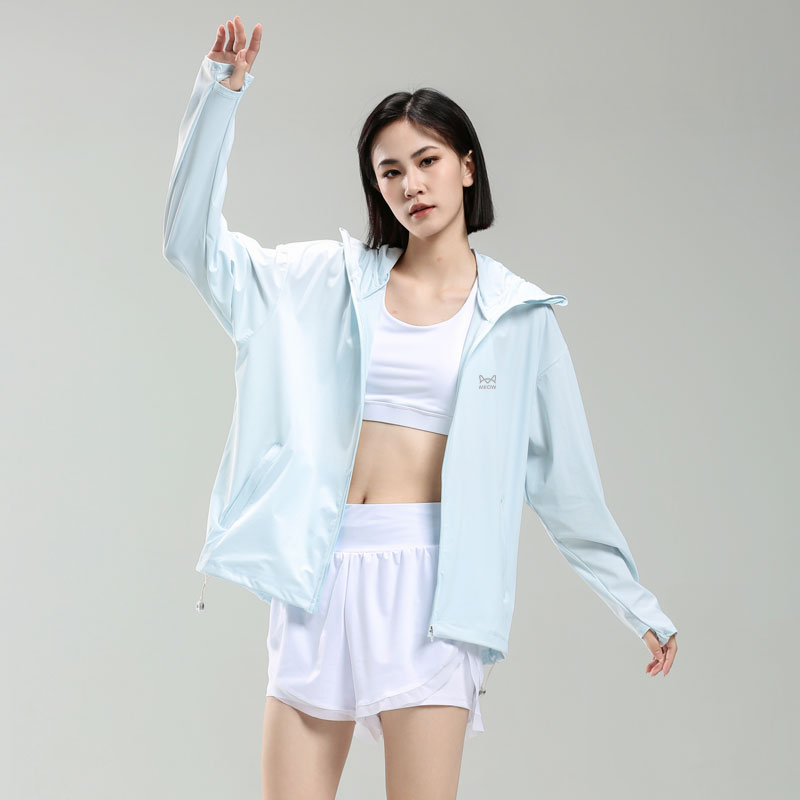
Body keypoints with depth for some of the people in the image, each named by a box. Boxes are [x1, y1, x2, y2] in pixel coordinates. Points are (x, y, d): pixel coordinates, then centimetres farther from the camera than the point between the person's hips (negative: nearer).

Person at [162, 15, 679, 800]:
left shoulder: (515, 315, 6)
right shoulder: (332, 280, 10)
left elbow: (565, 477, 10)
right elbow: (193, 240, 7)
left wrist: (639, 606, 11)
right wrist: (220, 91, 0)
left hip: (426, 582, -2)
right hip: (322, 574, 2)